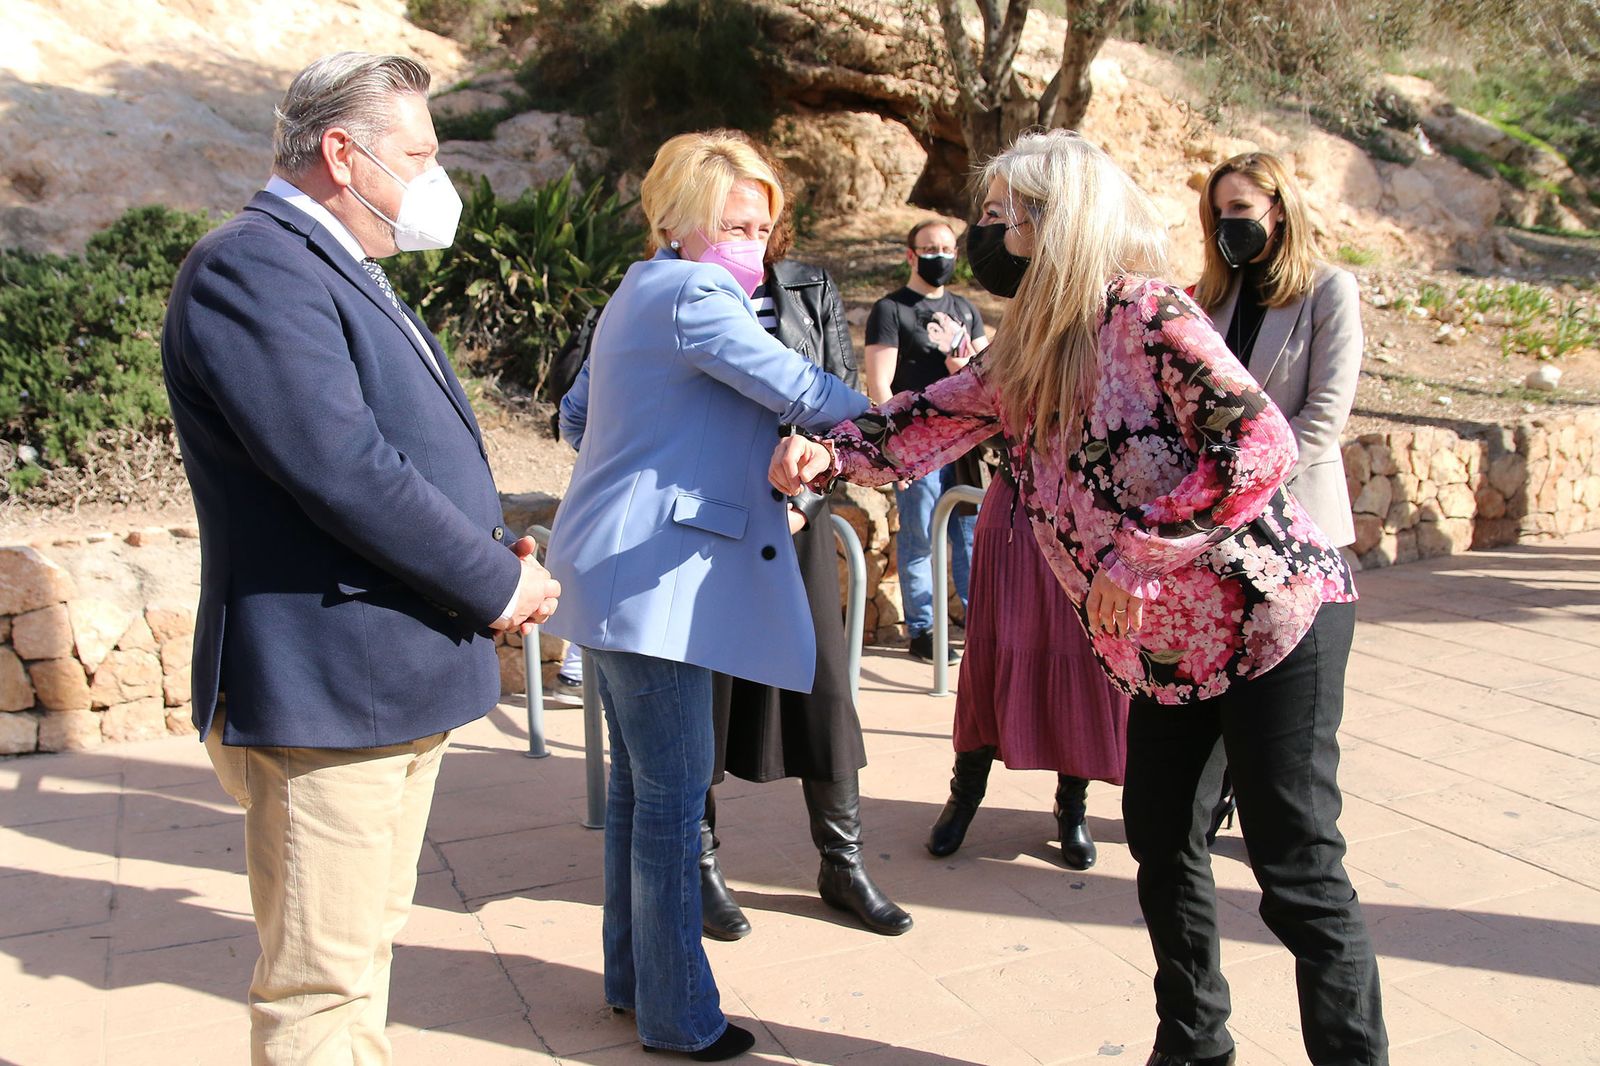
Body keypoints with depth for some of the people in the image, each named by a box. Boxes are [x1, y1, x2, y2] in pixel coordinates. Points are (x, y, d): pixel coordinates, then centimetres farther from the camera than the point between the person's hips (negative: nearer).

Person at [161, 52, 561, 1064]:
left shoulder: (347, 272, 18)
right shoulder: (253, 265, -15)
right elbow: (341, 469, -25)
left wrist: (495, 552, 4)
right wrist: (495, 584, -14)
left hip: (400, 678, 10)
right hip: (323, 687, -10)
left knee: (365, 947, 22)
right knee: (319, 983, 1)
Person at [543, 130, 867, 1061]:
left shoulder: (638, 294, 20)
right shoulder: (694, 296, -12)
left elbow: (577, 417, 25)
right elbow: (798, 391, -15)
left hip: (614, 568, 11)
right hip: (655, 573, -11)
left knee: (642, 779, 17)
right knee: (674, 790, -2)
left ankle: (632, 975, 30)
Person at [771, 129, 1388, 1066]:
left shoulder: (1147, 317, -17)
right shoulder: (1022, 356, 6)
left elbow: (1262, 443, -24)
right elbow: (931, 420, 5)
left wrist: (1138, 553, -25)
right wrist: (827, 454, -13)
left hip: (1274, 613, -8)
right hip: (1164, 643, 8)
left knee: (1296, 867, -3)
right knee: (1162, 847, 15)